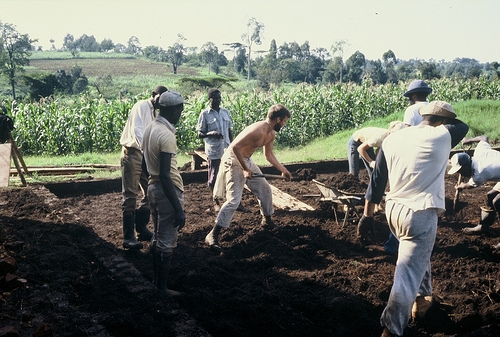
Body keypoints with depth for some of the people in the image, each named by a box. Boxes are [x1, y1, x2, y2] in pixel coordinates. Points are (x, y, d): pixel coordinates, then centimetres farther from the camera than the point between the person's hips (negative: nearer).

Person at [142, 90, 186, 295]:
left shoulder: (150, 129, 6)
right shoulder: (166, 135, -22)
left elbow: (145, 165, 15)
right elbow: (165, 175, -26)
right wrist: (178, 209, -24)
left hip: (153, 187, 9)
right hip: (167, 190, -9)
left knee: (158, 239, 19)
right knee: (167, 243, 3)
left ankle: (156, 283, 31)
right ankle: (161, 288, 14)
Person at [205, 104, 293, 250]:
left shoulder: (271, 134, 3)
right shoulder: (258, 130, -27)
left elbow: (269, 155, 19)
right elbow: (235, 147, -31)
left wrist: (283, 170, 19)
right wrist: (245, 169, -26)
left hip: (247, 160, 10)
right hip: (233, 160, -10)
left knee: (265, 189, 18)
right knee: (234, 200, -17)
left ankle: (267, 219, 42)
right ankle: (213, 235, -14)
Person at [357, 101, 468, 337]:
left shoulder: (392, 139, 7)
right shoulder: (442, 136, -4)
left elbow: (377, 180, 9)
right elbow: (462, 126, 20)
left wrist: (368, 214, 14)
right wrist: (445, 120, 30)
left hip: (393, 210, 6)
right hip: (420, 214, -6)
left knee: (419, 256, 31)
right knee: (408, 274, -2)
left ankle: (422, 299, 48)